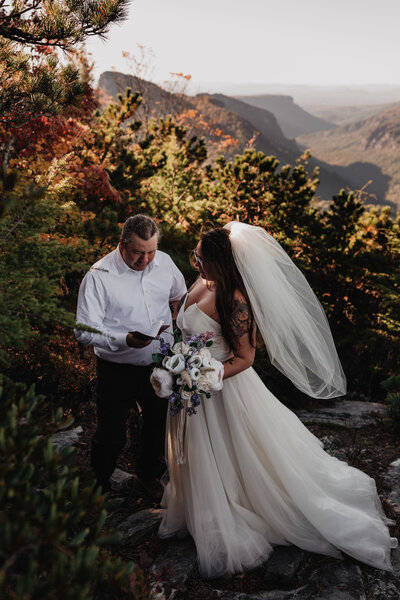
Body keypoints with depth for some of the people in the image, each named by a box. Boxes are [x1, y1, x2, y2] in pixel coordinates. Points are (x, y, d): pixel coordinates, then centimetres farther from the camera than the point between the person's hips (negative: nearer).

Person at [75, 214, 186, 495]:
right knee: (111, 437, 8)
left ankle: (149, 472, 52)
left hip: (161, 365, 5)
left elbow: (178, 294, 18)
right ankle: (98, 483, 40)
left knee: (159, 426, 21)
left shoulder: (164, 262, -4)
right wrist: (124, 340, -37)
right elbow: (85, 330, -23)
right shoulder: (98, 276, -20)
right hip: (118, 370, -4)